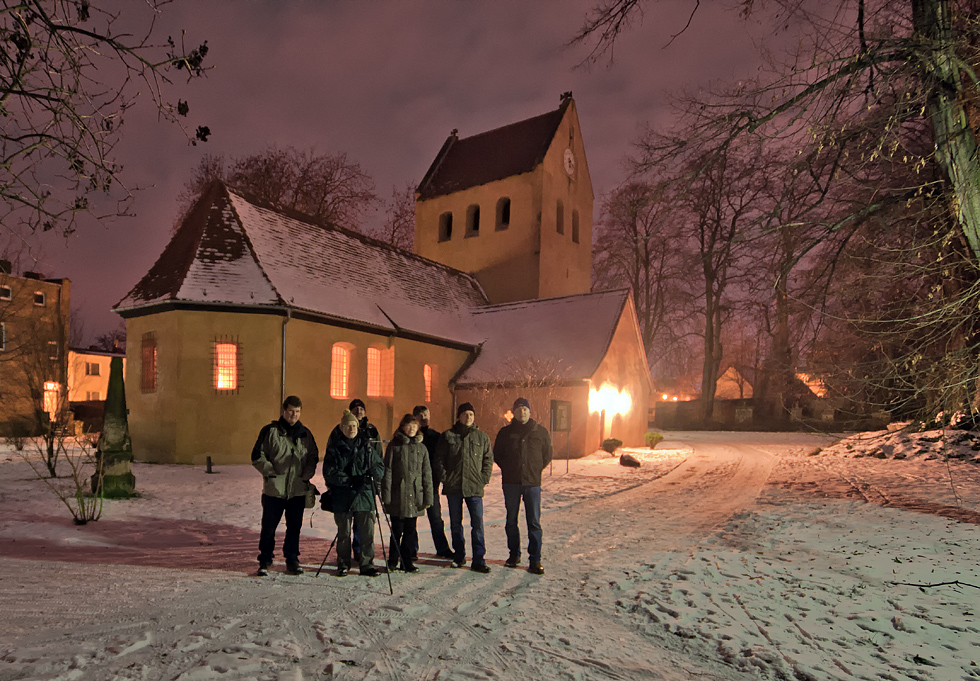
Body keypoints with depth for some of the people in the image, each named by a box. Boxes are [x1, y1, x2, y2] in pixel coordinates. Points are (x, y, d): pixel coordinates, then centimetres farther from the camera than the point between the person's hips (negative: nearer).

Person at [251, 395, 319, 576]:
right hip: (274, 489, -3)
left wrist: (306, 475, 1)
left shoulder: (305, 433, 9)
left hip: (298, 489, 3)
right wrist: (271, 472, -9)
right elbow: (257, 456, -2)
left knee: (294, 526, 10)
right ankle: (265, 561, 18)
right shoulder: (270, 431, -2)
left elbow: (313, 457, 15)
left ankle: (292, 560, 22)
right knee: (269, 527, 4)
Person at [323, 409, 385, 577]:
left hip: (365, 495, 2)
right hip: (342, 496, -2)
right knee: (344, 533, 7)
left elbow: (380, 466, 11)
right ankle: (343, 565, 22)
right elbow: (329, 473, -6)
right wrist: (349, 481, -15)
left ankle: (367, 564, 11)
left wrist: (371, 475, -11)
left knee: (367, 532, 0)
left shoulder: (366, 446, 10)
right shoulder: (334, 449, 2)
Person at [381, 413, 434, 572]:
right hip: (397, 496, -3)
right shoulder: (394, 446, 0)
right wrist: (386, 495, -7)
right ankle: (393, 560, 19)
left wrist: (428, 498, 5)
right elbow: (387, 471, -1)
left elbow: (427, 474, 10)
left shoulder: (421, 448, 9)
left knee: (410, 530, 7)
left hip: (415, 496, 3)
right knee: (397, 530, 1)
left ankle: (407, 562, 18)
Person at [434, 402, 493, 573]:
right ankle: (459, 556, 25)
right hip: (453, 487, 1)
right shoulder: (448, 436, 4)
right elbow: (439, 458, 6)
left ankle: (478, 560, 0)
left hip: (474, 487, -1)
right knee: (455, 523, 11)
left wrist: (485, 477, -1)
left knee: (477, 524, -6)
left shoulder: (482, 437, 6)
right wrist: (444, 476, -4)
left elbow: (488, 458, 10)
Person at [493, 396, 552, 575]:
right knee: (511, 520, 9)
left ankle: (535, 560, 5)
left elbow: (547, 455, 11)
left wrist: (535, 470, 3)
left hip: (532, 482, -1)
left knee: (534, 522, -2)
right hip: (510, 483, 1)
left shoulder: (540, 432, 4)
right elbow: (497, 455, 12)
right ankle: (514, 554, 24)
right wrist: (509, 469, 3)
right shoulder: (505, 432, 4)